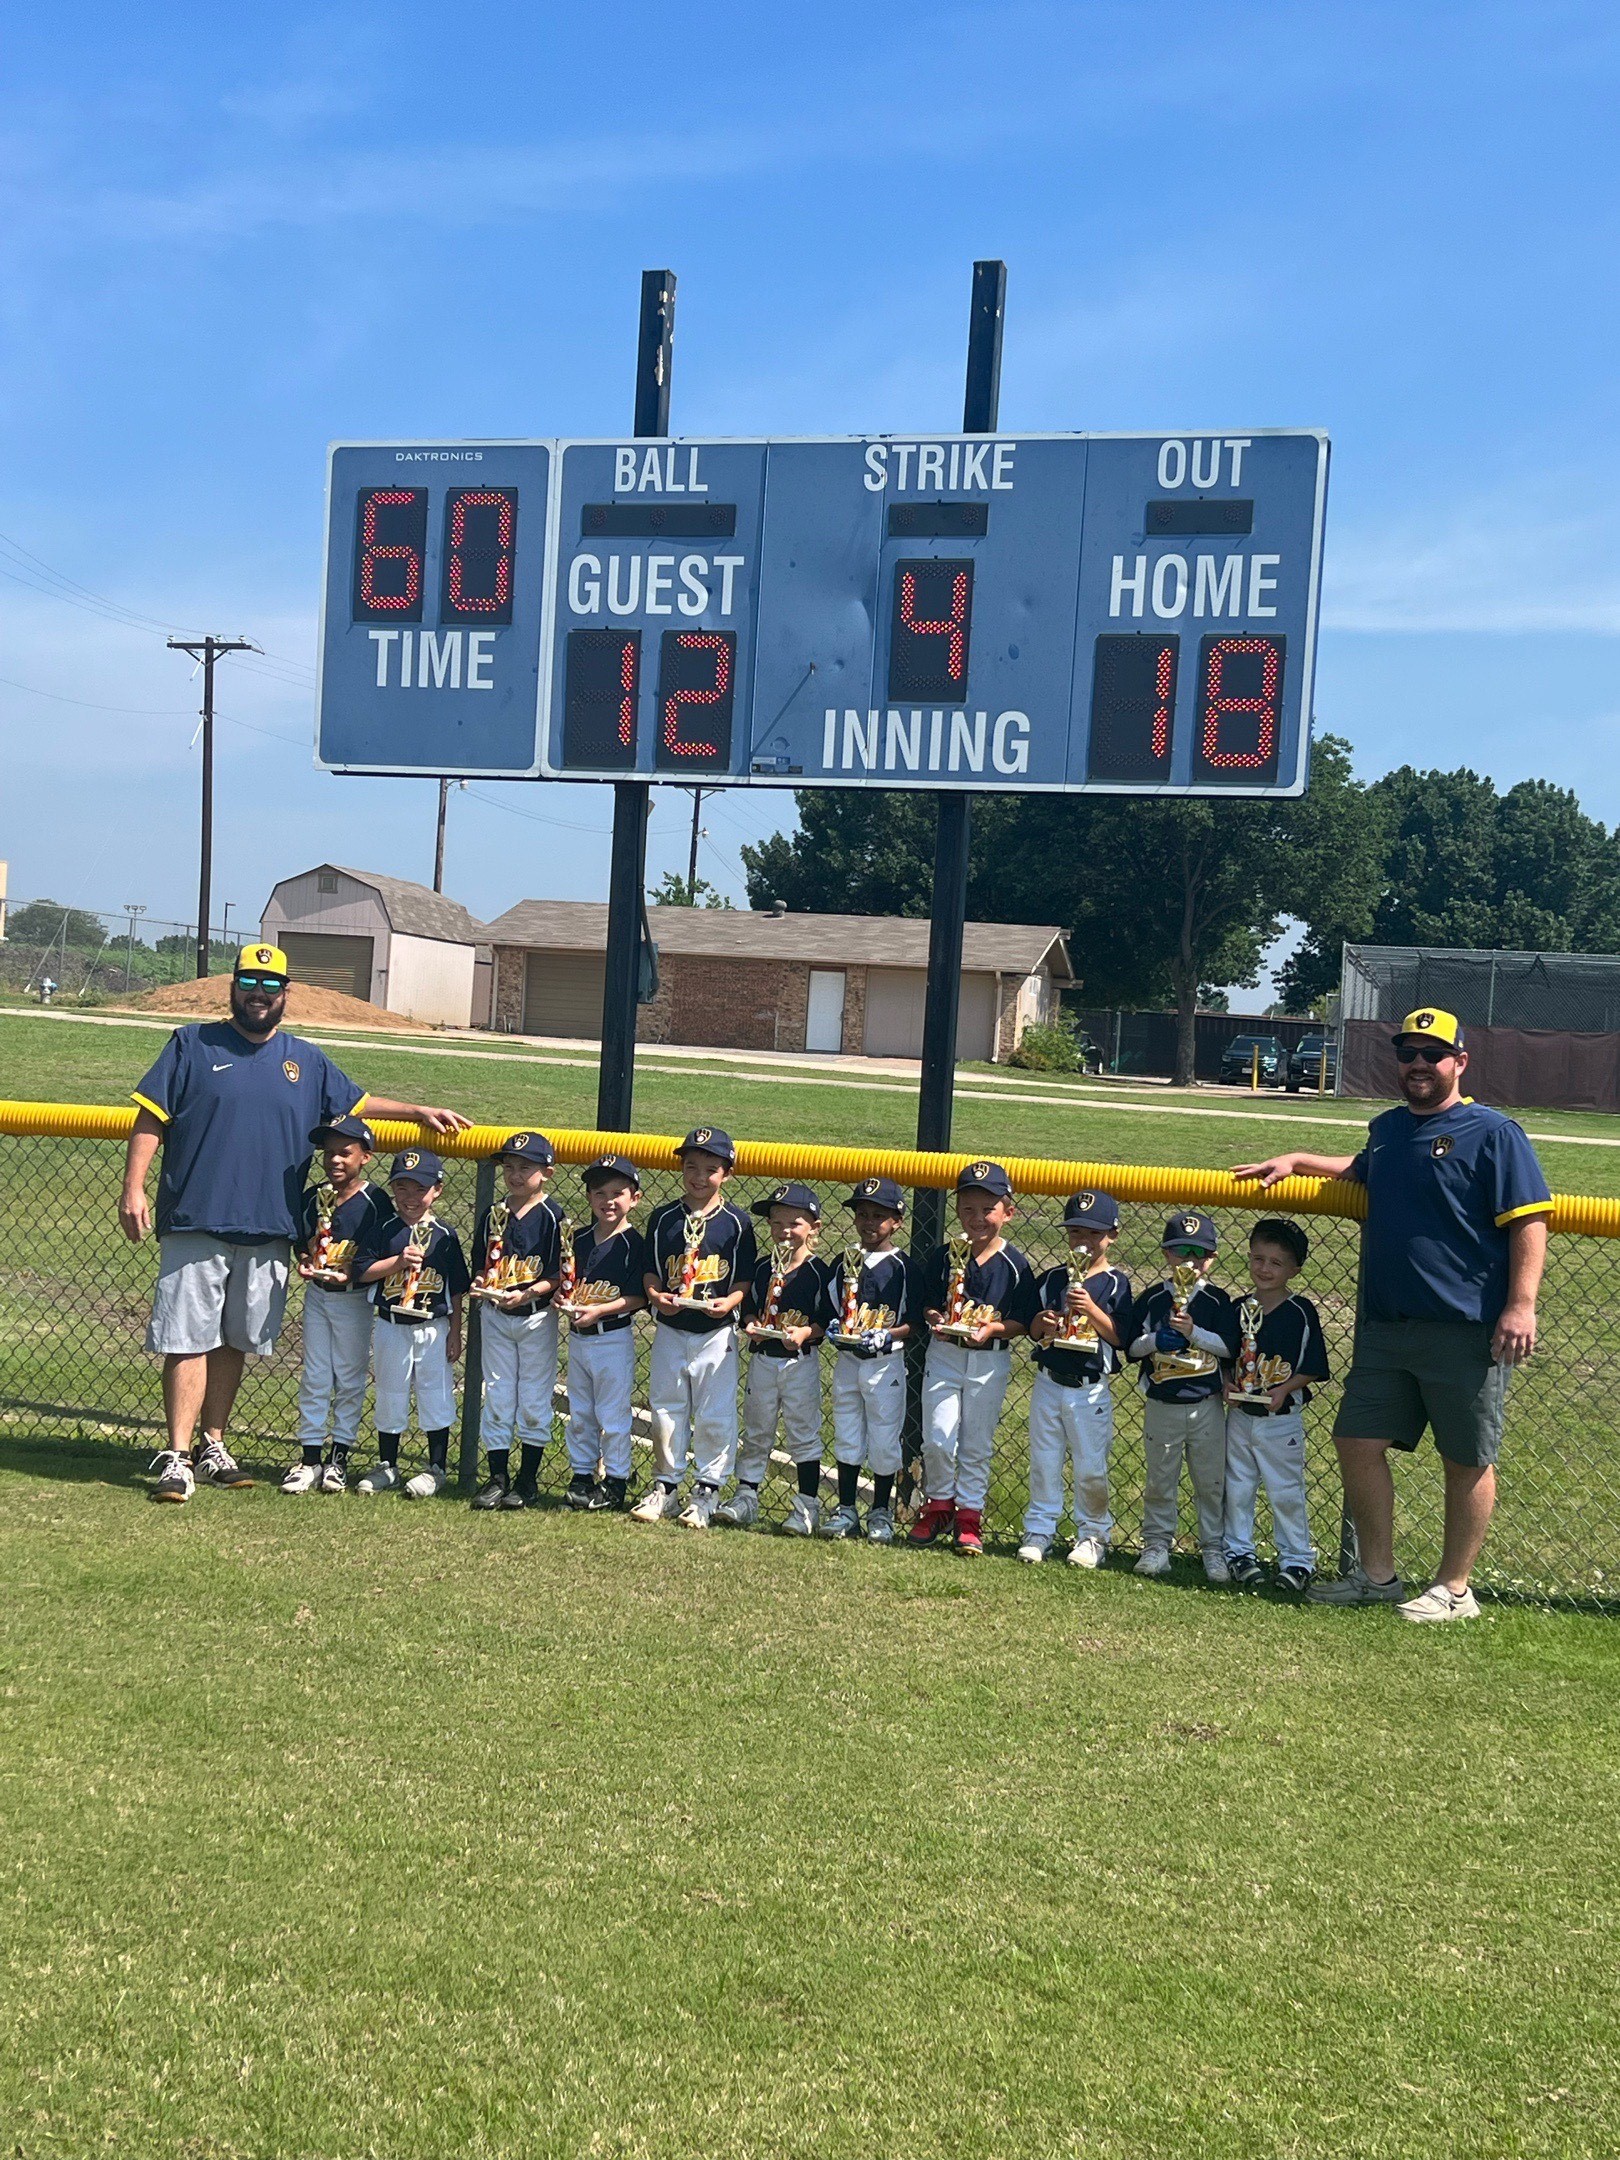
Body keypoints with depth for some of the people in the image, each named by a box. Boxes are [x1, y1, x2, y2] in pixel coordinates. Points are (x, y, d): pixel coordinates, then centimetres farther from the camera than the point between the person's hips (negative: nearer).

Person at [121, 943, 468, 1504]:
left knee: (234, 1342, 11)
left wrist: (419, 1112, 19)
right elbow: (151, 1119, 1)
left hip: (270, 1233, 4)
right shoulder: (192, 1045, 5)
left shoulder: (307, 1061, 15)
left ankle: (213, 1448, 22)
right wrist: (134, 1188, -9)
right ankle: (177, 1457, -2)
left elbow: (356, 1102, 28)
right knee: (188, 1341, -6)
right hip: (195, 1225, -4)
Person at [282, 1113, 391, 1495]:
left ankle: (339, 1457, 14)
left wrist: (346, 1276, -25)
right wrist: (305, 1263, -10)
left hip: (354, 1298, -4)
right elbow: (301, 1244, 11)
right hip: (316, 1295, 4)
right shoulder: (313, 1197, 3)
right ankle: (309, 1457, 14)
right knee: (314, 1377, 8)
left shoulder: (375, 1201, -11)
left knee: (349, 1378, 5)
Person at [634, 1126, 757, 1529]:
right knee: (666, 1410, 10)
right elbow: (650, 1270, 6)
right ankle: (666, 1485, 23)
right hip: (670, 1331, 2)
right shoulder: (663, 1217, 3)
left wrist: (728, 1302, -20)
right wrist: (655, 1295, -14)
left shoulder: (736, 1222, -3)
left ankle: (707, 1490, 14)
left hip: (716, 1334, -2)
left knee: (715, 1415, 2)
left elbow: (745, 1278, -2)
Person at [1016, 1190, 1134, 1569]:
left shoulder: (1116, 1283, -3)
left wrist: (1092, 1310, -22)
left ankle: (1093, 1534, 16)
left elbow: (1120, 1337, -10)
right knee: (1043, 1462, 9)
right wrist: (1042, 1323, -11)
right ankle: (1039, 1530, 17)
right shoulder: (1051, 1278, 8)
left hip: (1091, 1390, -3)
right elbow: (1032, 1331, 11)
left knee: (1091, 1468, 3)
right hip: (1048, 1383, 3)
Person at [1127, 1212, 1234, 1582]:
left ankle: (1214, 1549, 15)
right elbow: (1133, 1346, 1)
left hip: (1206, 1405, -1)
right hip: (1162, 1405, 1)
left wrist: (1193, 1332, -19)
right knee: (1159, 1480, 9)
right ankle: (1157, 1545, 19)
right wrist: (1156, 1340, -17)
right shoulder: (1152, 1298, 2)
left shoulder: (1217, 1299, 0)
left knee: (1211, 1481, 5)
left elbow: (1228, 1346, -8)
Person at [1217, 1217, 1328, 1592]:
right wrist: (1227, 1385, -11)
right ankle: (1239, 1552, 25)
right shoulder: (1238, 1309, 2)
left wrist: (1284, 1390, -18)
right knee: (1237, 1487, 11)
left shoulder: (1302, 1312, -7)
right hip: (1239, 1416, 4)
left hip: (1282, 1418, -3)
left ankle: (1297, 1559, 15)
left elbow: (1312, 1368, -5)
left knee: (1286, 1491, 3)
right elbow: (1224, 1358, 8)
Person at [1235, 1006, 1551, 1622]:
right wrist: (1296, 1162, 28)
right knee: (1358, 1442, 8)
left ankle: (1453, 1589, 16)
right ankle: (1377, 1575, 22)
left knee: (1467, 1461, 4)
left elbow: (1528, 1222, -12)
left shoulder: (1493, 1133, -7)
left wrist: (1521, 1306, -20)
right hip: (1383, 1326, 7)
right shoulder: (1387, 1128, 14)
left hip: (1465, 1331, -7)